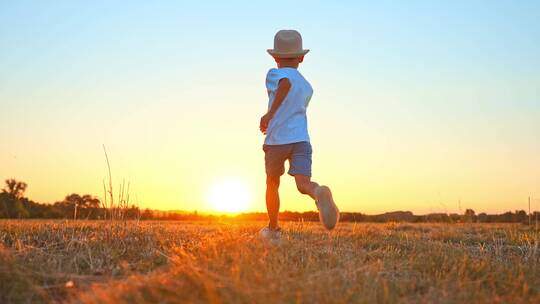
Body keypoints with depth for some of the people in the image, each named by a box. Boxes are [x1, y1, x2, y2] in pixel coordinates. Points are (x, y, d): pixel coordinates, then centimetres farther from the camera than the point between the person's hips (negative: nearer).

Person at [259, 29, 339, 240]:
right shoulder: (307, 86, 19)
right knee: (303, 183, -12)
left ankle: (273, 228, 31)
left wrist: (270, 114, -21)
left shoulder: (275, 74, 1)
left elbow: (287, 83, -22)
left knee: (272, 184, 17)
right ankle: (320, 193, -48)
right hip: (301, 138, 3)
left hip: (276, 140, -2)